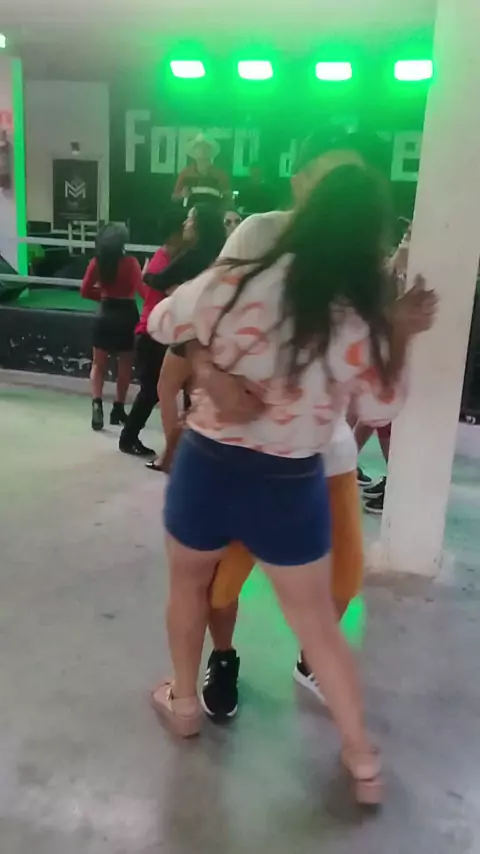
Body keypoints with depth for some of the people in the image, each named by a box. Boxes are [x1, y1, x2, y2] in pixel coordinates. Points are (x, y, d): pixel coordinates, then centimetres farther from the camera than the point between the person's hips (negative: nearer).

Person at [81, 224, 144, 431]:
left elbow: (85, 290, 3)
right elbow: (142, 290, -20)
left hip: (105, 315, 2)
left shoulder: (97, 262, -3)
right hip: (126, 317, -2)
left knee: (99, 364, 11)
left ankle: (97, 402, -10)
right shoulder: (130, 262, -13)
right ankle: (118, 408, 16)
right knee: (125, 365, 12)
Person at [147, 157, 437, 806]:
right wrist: (401, 334, 6)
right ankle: (362, 758, 34)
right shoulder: (362, 328, -16)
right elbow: (381, 410, 0)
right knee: (317, 622, 19)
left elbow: (159, 326, 4)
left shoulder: (228, 286, -14)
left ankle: (183, 702, 48)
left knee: (188, 586, 29)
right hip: (290, 488, 0)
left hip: (205, 469, 1)